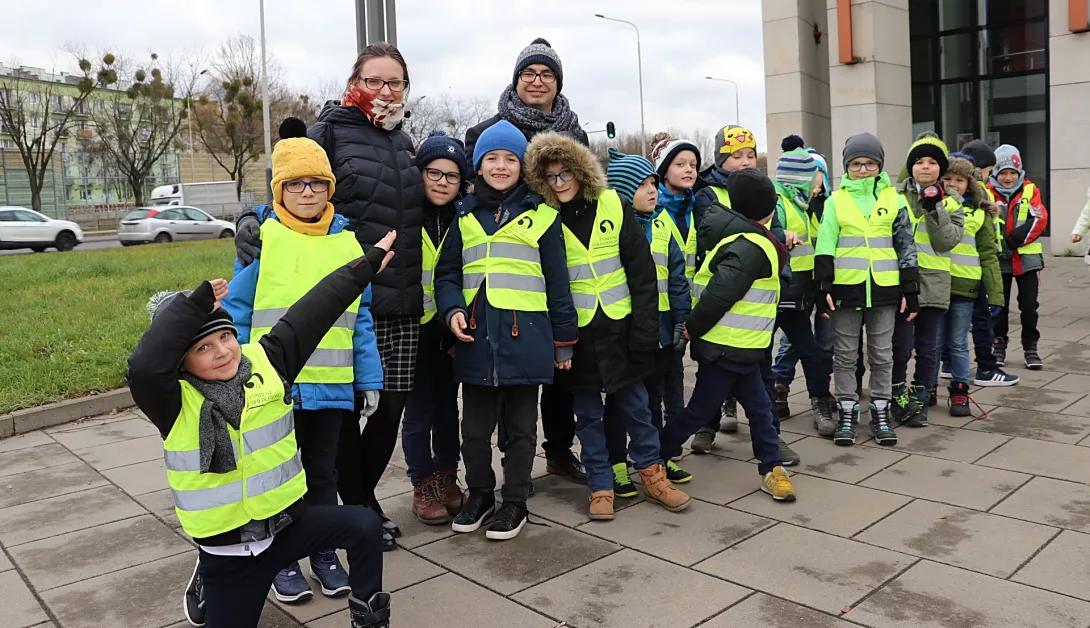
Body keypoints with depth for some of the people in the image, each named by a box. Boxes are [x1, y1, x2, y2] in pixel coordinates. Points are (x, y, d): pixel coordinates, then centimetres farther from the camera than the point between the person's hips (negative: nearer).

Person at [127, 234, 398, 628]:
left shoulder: (267, 363, -7)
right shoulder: (176, 403, -16)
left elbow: (314, 312, -7)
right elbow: (144, 367, -38)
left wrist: (366, 265, -5)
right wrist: (196, 302, -32)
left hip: (288, 520, 2)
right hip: (227, 548, -2)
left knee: (363, 525, -18)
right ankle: (208, 586, 41)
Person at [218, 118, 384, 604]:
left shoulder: (348, 242, 2)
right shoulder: (261, 237, -6)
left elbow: (361, 318, 5)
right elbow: (237, 312, -3)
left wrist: (369, 380, 4)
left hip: (330, 385, 2)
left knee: (323, 471, 16)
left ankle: (324, 553, 33)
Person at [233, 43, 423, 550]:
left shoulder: (403, 142, 16)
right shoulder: (328, 132, -2)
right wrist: (253, 223, -28)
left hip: (402, 305, 6)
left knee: (391, 405, 9)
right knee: (345, 407, 3)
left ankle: (363, 499, 29)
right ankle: (357, 508, 21)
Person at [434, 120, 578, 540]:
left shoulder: (541, 214, 2)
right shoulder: (464, 216, 10)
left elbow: (557, 282, 3)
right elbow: (447, 273, 11)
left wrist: (563, 342, 3)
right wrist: (452, 311, -9)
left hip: (525, 337, -2)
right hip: (475, 338, 3)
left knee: (520, 427, 10)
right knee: (475, 427, 12)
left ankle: (515, 502, 25)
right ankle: (479, 493, 32)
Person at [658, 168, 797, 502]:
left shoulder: (732, 234, 9)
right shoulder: (751, 247, -20)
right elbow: (719, 295, -26)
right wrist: (693, 328, -18)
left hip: (739, 348, 9)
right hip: (725, 347, -9)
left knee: (759, 406, 12)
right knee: (701, 410, 3)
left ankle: (771, 468, 20)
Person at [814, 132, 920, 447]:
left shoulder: (894, 200, 5)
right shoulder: (835, 201, 2)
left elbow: (906, 246, 7)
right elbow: (824, 248, 0)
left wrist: (910, 290, 3)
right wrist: (823, 287, -7)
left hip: (884, 290, 1)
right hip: (846, 288, -1)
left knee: (882, 355, 9)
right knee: (845, 355, 6)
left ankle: (880, 412, 21)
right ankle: (848, 413, 17)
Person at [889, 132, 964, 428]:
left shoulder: (951, 201, 8)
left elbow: (948, 241, -6)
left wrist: (935, 208, -15)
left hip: (933, 282, 2)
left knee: (927, 347, 8)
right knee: (901, 344, -5)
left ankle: (920, 401, 20)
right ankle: (898, 396, 16)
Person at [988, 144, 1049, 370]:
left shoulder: (1030, 190, 3)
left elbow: (1039, 220, -8)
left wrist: (1015, 239, -17)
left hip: (1027, 259, 1)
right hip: (998, 260, -1)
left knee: (1029, 306, 5)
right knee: (1000, 306, 9)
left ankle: (1030, 348, 17)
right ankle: (999, 346, 22)